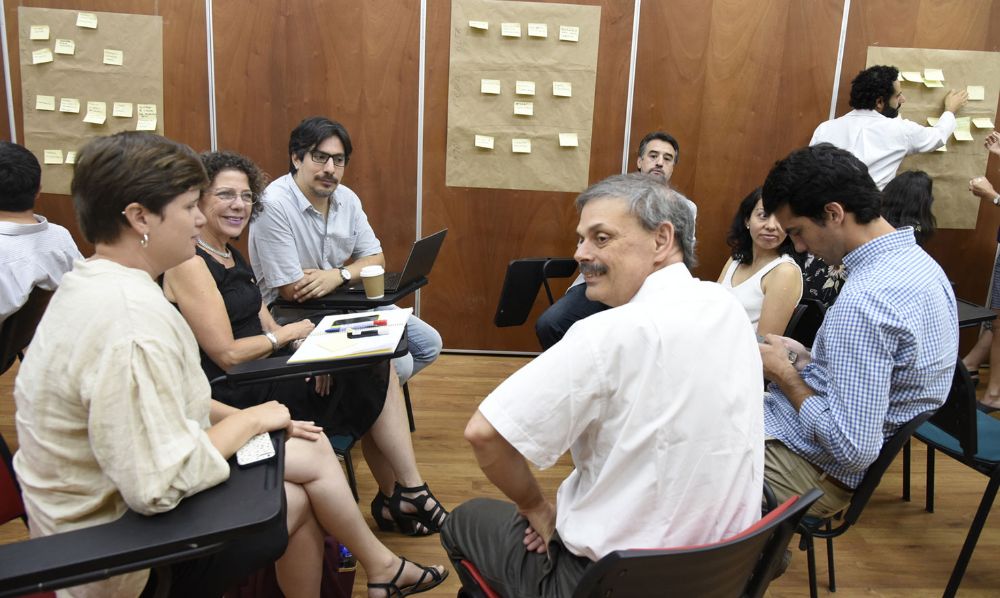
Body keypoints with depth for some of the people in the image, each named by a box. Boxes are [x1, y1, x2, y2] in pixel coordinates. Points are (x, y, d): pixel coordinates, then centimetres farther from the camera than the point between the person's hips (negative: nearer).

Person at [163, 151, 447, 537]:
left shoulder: (232, 256, 15)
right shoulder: (190, 264, -14)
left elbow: (266, 327, 10)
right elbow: (228, 355, -19)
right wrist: (289, 333, -7)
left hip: (262, 377, 9)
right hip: (235, 398, -9)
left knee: (378, 369, -4)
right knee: (373, 376, -7)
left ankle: (397, 497, 3)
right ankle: (409, 494, 9)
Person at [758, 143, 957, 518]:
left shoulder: (862, 303, -28)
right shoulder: (918, 261, 3)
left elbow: (853, 449, -27)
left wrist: (784, 372, -16)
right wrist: (805, 360, 4)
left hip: (816, 468, -10)